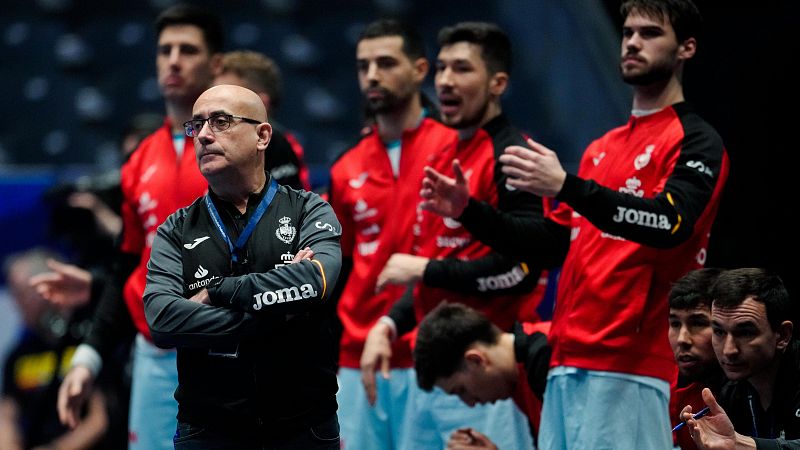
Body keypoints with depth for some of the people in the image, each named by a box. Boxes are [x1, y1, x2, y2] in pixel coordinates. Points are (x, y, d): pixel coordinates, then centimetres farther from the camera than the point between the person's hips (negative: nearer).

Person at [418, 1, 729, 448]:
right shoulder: (604, 147, 22)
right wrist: (469, 211, 12)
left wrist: (567, 187, -30)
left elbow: (670, 223, -21)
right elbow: (554, 240, 24)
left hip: (626, 366, -8)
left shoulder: (696, 142, -3)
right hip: (568, 361, 8)